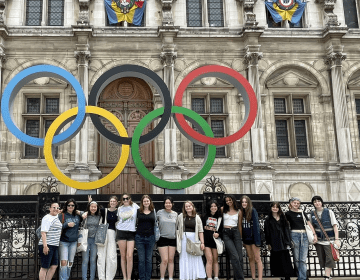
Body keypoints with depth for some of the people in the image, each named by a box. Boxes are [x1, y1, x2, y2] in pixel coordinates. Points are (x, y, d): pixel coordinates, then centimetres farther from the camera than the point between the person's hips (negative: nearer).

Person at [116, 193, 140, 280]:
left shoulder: (135, 206, 4)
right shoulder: (120, 209, 11)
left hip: (131, 233, -2)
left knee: (130, 256, -10)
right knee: (123, 256, 2)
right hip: (121, 232, 2)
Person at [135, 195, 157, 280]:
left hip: (150, 237, 1)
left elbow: (156, 223, 13)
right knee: (141, 260, 1)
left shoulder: (153, 211, 6)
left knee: (149, 260, 5)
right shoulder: (138, 211, 4)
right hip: (140, 237, -1)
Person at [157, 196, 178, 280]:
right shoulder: (160, 212, -1)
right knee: (164, 260, -8)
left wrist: (178, 237, 13)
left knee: (171, 260, 6)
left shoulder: (175, 214, 8)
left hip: (172, 239, 3)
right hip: (162, 239, -3)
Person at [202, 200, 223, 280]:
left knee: (215, 260, 7)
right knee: (209, 259, -10)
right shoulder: (205, 217, 7)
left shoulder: (220, 218, 7)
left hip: (215, 240, 2)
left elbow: (222, 230, 8)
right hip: (206, 240, -1)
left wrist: (218, 234, -13)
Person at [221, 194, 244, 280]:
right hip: (226, 234, -2)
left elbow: (239, 225, 15)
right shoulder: (223, 209, 8)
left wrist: (240, 237, 18)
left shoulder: (238, 211, 10)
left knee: (239, 258, -4)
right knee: (235, 257, -14)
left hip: (236, 233, 2)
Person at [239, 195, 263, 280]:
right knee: (250, 258, 10)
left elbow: (256, 225, -14)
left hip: (253, 237, -6)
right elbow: (241, 226, 11)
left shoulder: (253, 211, -10)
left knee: (257, 258, -6)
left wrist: (257, 239, -19)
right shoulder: (242, 212, 8)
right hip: (246, 237, 6)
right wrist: (242, 238, 5)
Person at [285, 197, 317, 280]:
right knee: (296, 259, 0)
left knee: (303, 259, -3)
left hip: (304, 235, 2)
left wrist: (314, 234, 1)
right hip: (294, 235, -2)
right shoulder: (288, 214, 5)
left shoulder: (302, 213, 12)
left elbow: (309, 224, 11)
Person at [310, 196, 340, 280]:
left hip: (329, 240, -3)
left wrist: (336, 239, -12)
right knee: (322, 259, 5)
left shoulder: (329, 212, -2)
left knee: (329, 259, -9)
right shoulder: (312, 214, 6)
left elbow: (335, 226, -5)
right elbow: (312, 227, 14)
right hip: (318, 240, 3)